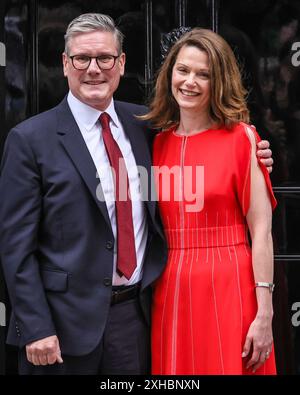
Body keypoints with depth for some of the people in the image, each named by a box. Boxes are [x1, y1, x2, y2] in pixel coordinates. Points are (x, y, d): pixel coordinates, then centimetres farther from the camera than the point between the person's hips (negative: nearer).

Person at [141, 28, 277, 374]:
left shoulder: (240, 138, -5)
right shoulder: (159, 142, 8)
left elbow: (261, 232, -8)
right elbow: (157, 227, 12)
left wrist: (264, 314, -13)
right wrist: (150, 298, 5)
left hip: (227, 289, -4)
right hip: (170, 291, 4)